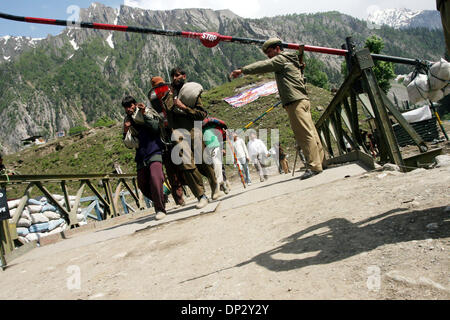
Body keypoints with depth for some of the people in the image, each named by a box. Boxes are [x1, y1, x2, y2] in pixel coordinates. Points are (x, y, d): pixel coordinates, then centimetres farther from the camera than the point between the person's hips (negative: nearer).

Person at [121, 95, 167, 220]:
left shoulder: (148, 112, 4)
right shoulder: (127, 120, 16)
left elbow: (156, 128, -13)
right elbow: (128, 145, 16)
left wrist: (144, 114, -16)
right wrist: (126, 131, -2)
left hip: (154, 152, -6)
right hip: (141, 156, 6)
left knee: (155, 178, -25)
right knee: (142, 185, 4)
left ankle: (160, 209, -15)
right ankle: (159, 202, 28)